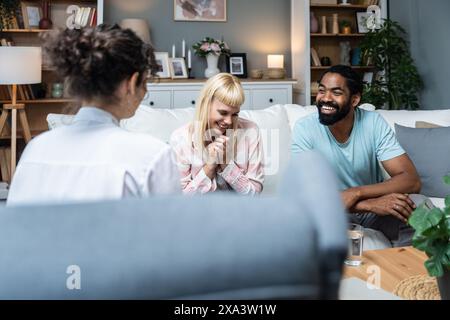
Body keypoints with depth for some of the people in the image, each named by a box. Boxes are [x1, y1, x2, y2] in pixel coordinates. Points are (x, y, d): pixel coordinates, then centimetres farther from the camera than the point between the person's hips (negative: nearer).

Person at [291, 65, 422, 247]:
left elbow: (412, 180, -18)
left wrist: (356, 192, -34)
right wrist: (369, 204, -34)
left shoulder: (374, 123, -13)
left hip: (374, 202, 1)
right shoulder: (305, 128, -17)